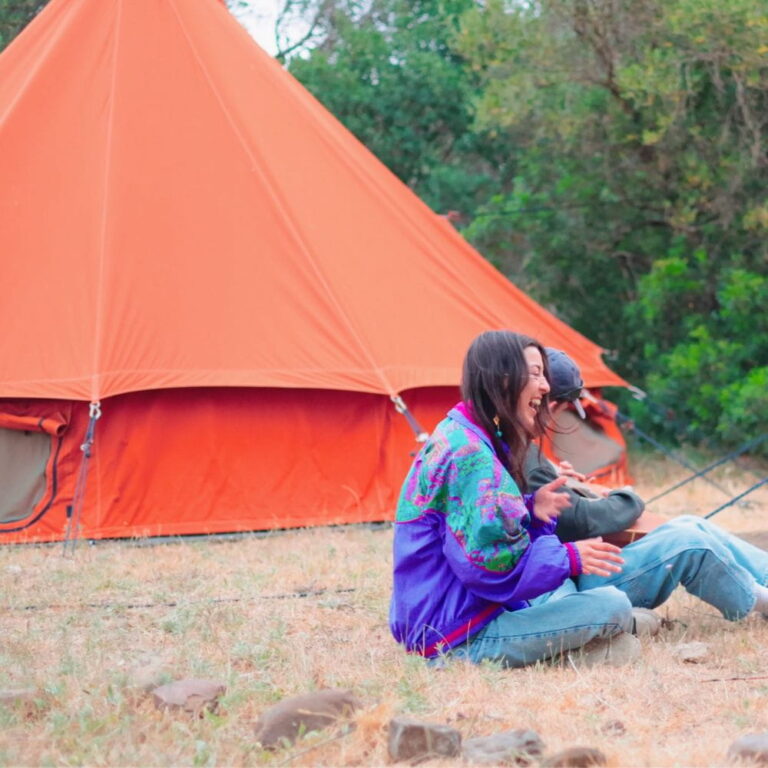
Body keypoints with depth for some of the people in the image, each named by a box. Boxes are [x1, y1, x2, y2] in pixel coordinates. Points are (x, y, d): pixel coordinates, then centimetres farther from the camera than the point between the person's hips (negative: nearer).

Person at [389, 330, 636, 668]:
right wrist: (568, 558, -12)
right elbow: (485, 561, -22)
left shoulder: (455, 435, 15)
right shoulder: (469, 454, -18)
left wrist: (529, 510, 4)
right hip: (459, 637, -11)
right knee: (612, 605, -15)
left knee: (562, 589, 32)